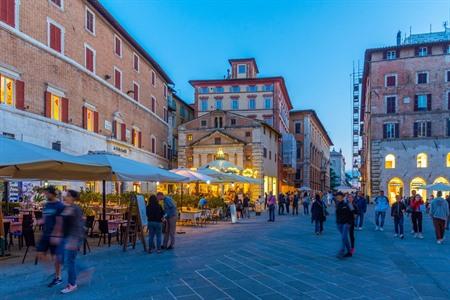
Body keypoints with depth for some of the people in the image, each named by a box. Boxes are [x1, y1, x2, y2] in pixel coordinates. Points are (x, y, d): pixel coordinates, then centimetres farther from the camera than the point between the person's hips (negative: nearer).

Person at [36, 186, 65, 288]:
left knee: (55, 256, 1)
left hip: (54, 235, -7)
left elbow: (60, 222, -17)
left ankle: (58, 278, 15)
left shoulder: (59, 206, -13)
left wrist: (56, 235, -22)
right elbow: (44, 219, 17)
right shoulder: (46, 205, 10)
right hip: (45, 234, 8)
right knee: (40, 254, 6)